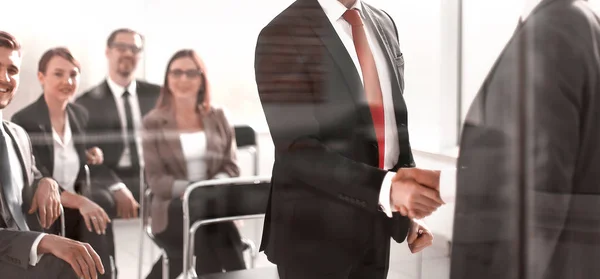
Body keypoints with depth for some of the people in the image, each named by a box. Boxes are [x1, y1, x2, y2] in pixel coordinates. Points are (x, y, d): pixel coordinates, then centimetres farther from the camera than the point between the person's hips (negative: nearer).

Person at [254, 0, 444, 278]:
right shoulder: (282, 35, -15)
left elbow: (395, 119, 10)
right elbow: (297, 151, -21)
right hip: (316, 229, -6)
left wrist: (411, 211, 6)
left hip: (377, 225, 6)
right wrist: (386, 187, -32)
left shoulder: (383, 24, 6)